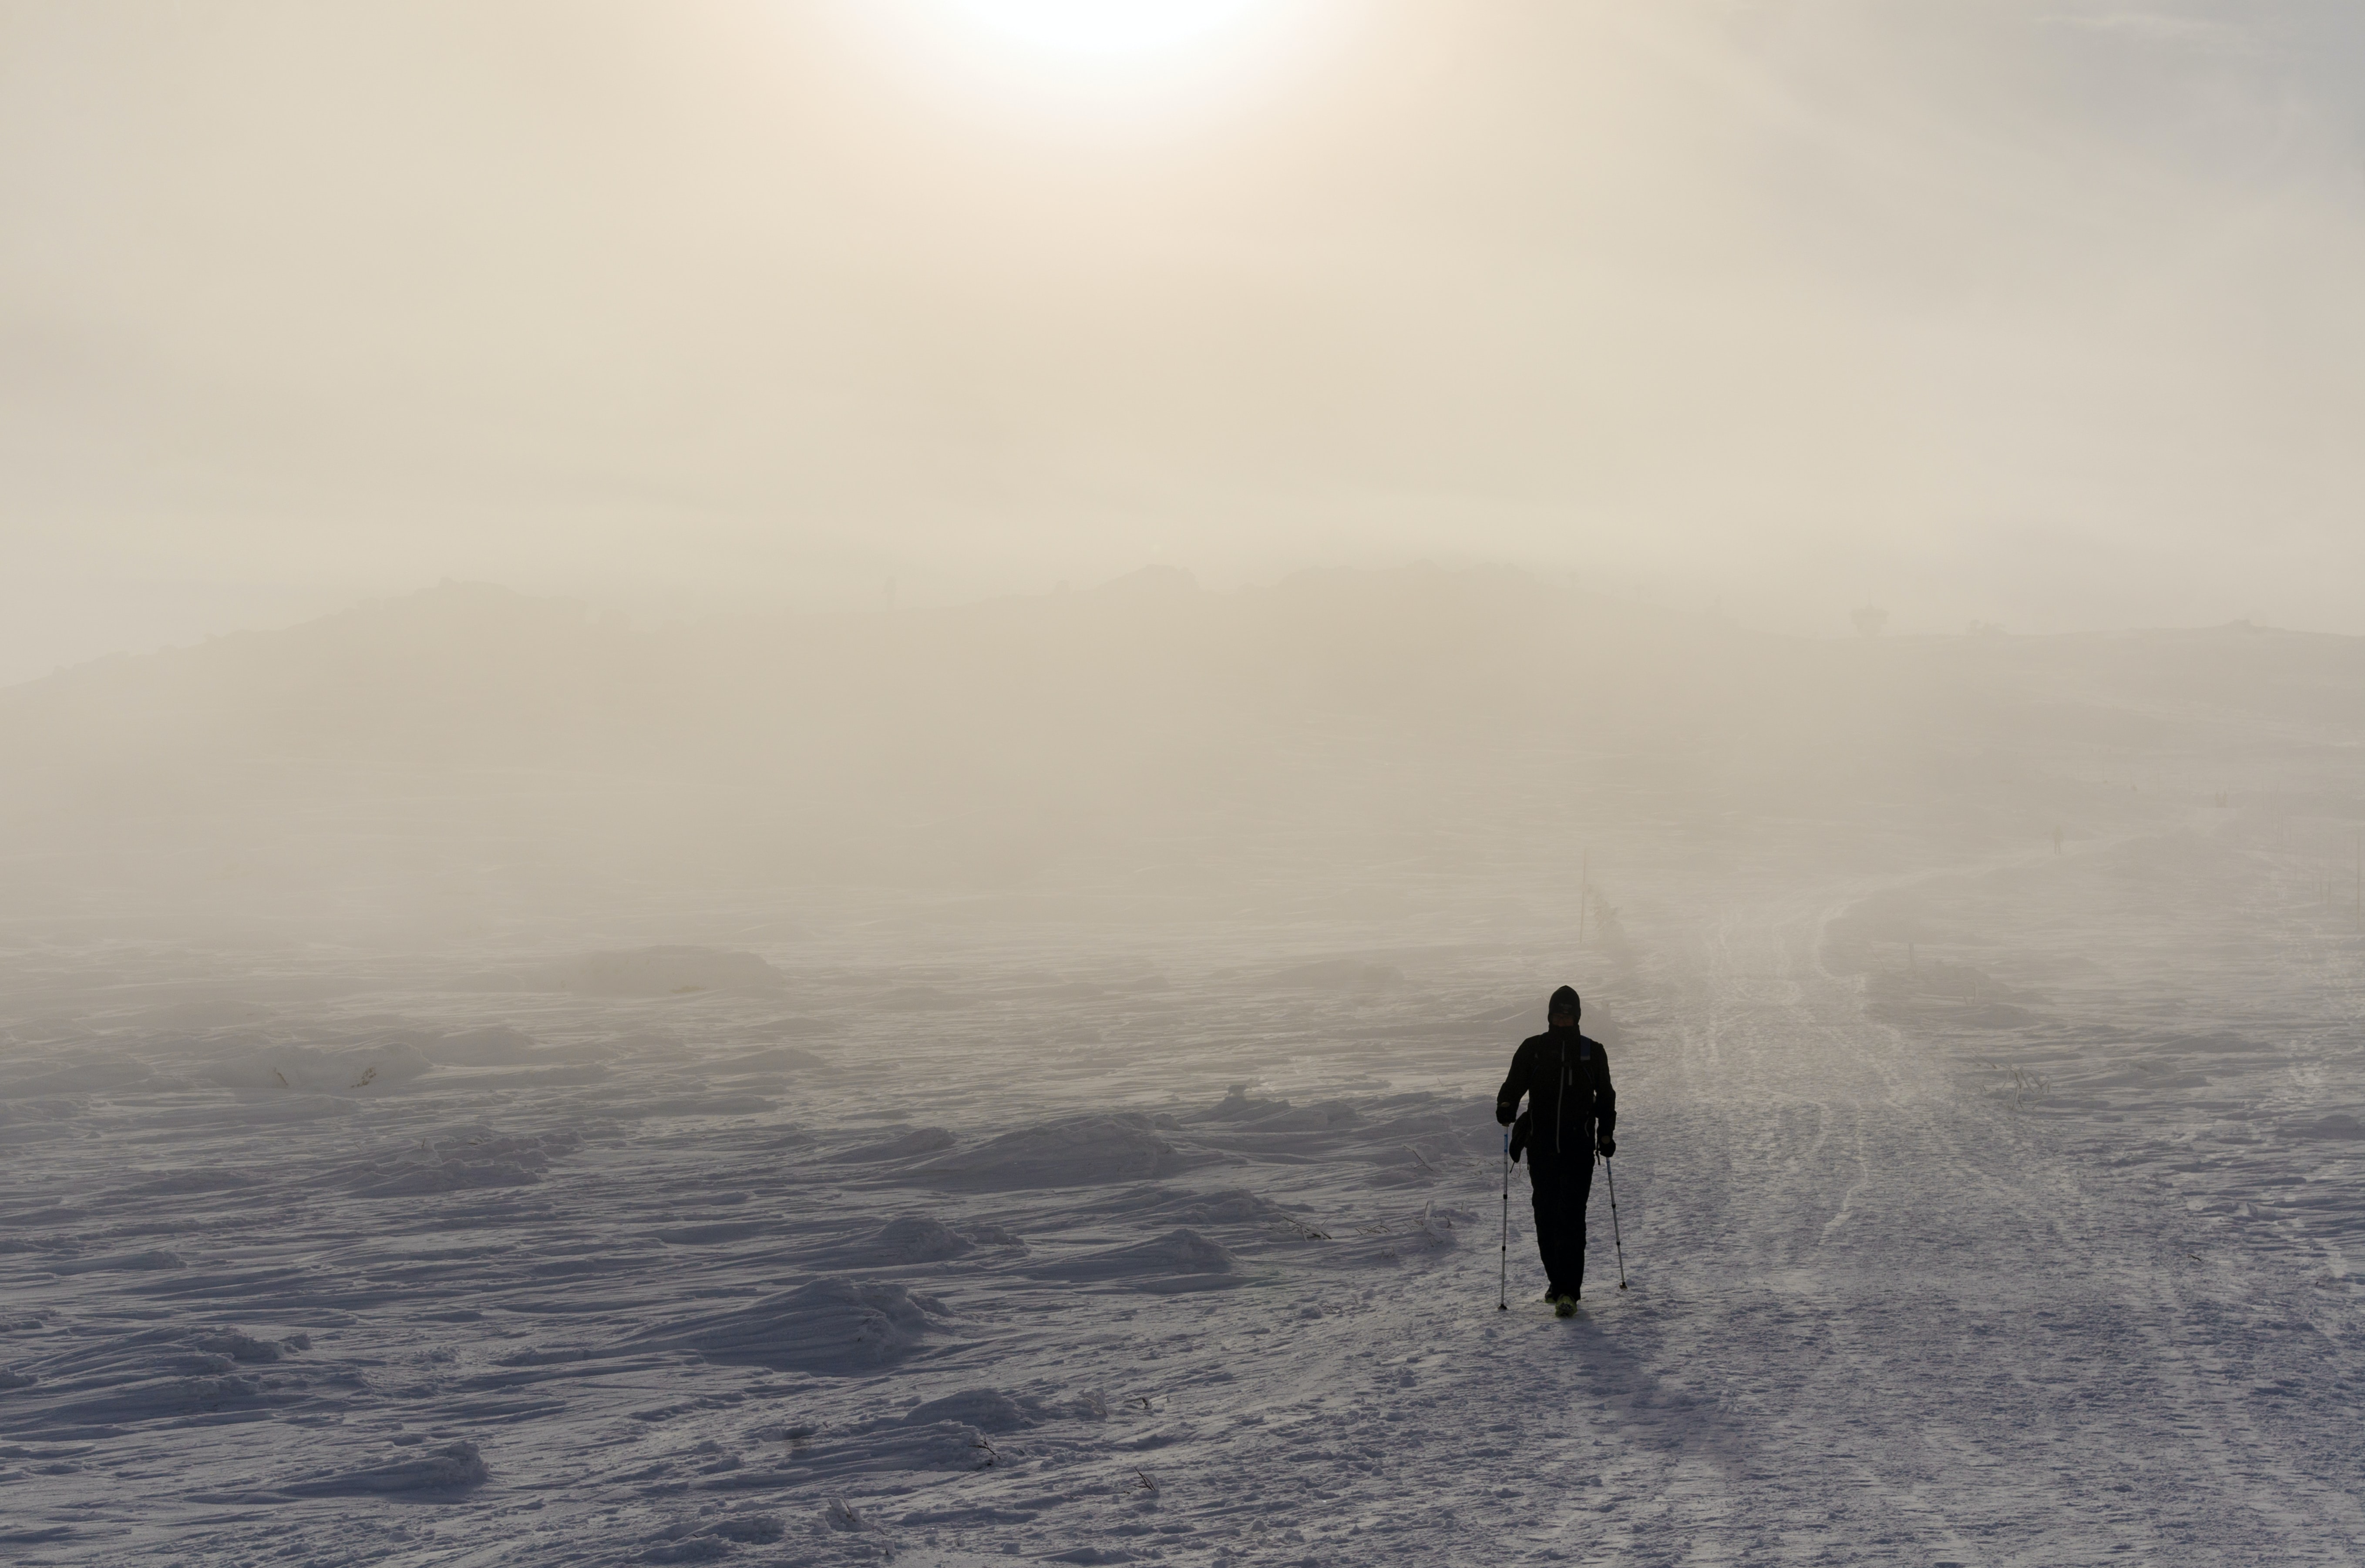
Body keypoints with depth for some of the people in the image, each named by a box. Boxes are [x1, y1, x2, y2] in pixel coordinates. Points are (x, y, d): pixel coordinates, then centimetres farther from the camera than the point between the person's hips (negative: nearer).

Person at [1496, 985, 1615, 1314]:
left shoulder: (1592, 1052, 8)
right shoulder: (1532, 1049, 7)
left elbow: (1606, 1097, 16)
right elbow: (1515, 1083, 2)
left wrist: (1606, 1134, 7)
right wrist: (1506, 1106, -19)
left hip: (1579, 1147, -2)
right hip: (1541, 1145, 2)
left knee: (1571, 1215, -11)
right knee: (1546, 1214, 5)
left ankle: (1569, 1290, -14)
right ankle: (1556, 1280, 22)